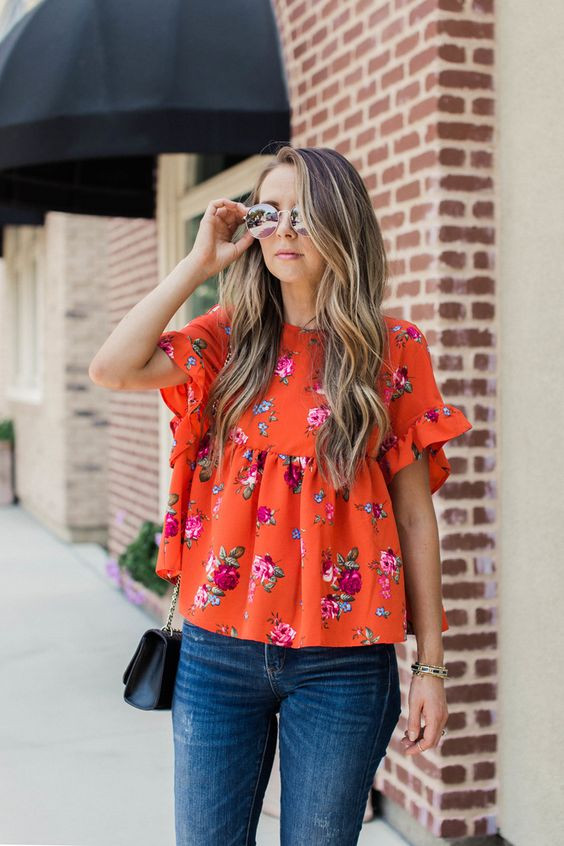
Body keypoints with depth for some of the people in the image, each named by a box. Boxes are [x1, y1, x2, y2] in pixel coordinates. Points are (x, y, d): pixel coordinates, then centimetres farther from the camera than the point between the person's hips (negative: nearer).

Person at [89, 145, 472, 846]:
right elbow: (113, 368, -11)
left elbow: (414, 509, 0)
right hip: (218, 649, 2)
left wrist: (430, 663, -1)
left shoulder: (393, 350, 0)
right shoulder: (231, 337, 5)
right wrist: (200, 262, -5)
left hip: (342, 659, -2)